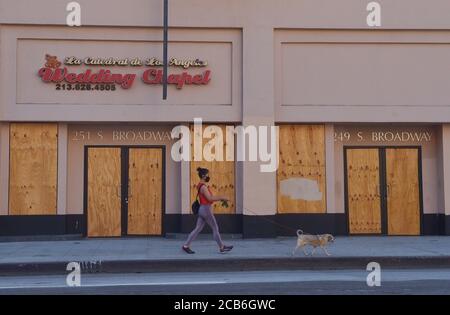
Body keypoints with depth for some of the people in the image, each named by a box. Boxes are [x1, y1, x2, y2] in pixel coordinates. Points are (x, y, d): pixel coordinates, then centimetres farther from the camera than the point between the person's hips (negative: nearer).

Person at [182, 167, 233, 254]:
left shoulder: (201, 186, 14)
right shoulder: (203, 186, -17)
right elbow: (210, 198, -24)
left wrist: (220, 198, 13)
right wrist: (221, 198, -16)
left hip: (202, 209, 9)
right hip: (206, 209, -9)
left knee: (198, 229, 9)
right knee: (215, 228, 1)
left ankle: (186, 245, 8)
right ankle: (222, 247, 10)